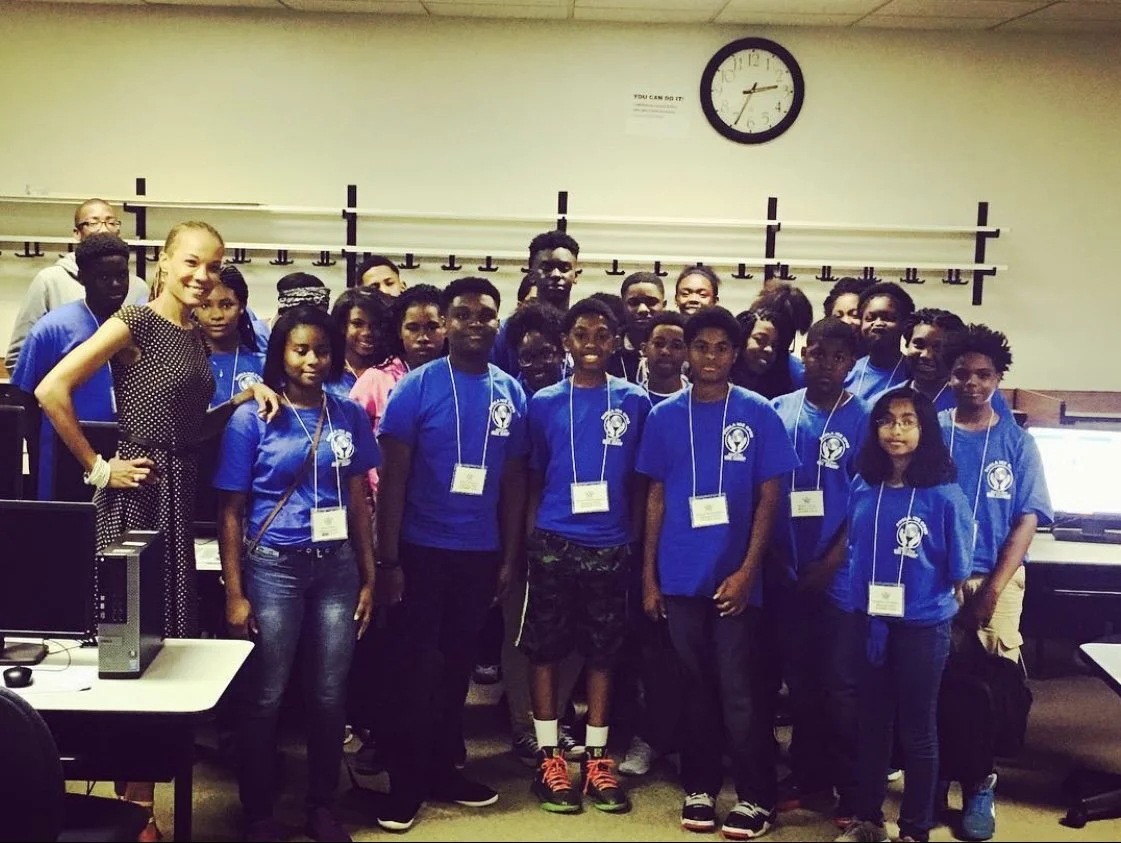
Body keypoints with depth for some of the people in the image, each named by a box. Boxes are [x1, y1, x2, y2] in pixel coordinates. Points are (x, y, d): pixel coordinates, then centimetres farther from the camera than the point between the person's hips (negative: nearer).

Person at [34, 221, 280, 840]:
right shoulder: (136, 324, -10)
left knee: (171, 630, 11)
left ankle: (144, 779, 24)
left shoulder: (196, 336, 13)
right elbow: (51, 391, -17)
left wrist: (244, 396, 3)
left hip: (182, 491, 8)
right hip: (139, 491, -8)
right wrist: (97, 468, -13)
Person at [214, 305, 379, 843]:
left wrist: (369, 578, 5)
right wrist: (234, 593, -8)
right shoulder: (252, 418, -5)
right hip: (273, 566, -3)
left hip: (337, 566, 3)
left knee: (330, 695, 9)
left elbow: (359, 501, 9)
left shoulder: (349, 416, 4)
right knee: (266, 697, 7)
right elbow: (231, 510, -4)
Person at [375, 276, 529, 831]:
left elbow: (513, 480, 9)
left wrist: (510, 557, 6)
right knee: (413, 667, 4)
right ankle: (406, 782, 16)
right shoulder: (417, 387, -8)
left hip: (480, 553, 4)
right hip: (422, 550, -4)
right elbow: (393, 478, -8)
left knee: (458, 665, 14)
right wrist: (389, 560, -11)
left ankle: (443, 769, 28)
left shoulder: (511, 393, 3)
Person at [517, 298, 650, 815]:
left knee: (602, 653, 7)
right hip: (553, 542, 0)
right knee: (544, 649, 3)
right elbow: (534, 478, 9)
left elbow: (639, 479, 9)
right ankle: (549, 757, 14)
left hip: (610, 546, 0)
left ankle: (596, 758, 17)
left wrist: (634, 539, 3)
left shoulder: (634, 402, 4)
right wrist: (529, 537, 2)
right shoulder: (544, 403, 4)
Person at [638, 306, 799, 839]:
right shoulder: (665, 416, 4)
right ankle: (700, 787, 23)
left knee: (740, 690, 0)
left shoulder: (758, 414, -2)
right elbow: (656, 497, 8)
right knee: (696, 686, 12)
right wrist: (648, 574, 4)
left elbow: (768, 497, -2)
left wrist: (748, 570, -10)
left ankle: (756, 797, 12)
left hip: (735, 574, -2)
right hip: (680, 575, 2)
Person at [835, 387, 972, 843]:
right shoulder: (863, 488, -1)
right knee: (870, 723, 16)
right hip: (870, 623, 4)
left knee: (917, 730, 9)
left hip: (923, 627, -4)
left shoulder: (944, 494, -13)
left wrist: (927, 603, 2)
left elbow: (957, 572, -5)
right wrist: (864, 603, 12)